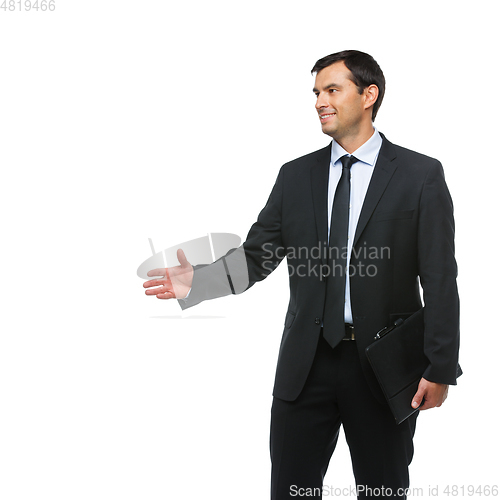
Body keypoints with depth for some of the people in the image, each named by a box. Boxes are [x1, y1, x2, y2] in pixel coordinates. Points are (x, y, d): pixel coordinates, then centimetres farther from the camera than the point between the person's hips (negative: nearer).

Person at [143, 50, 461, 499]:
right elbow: (256, 257, 5)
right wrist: (197, 281, -12)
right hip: (306, 362, 3)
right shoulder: (295, 176, 7)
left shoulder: (421, 175, -4)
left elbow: (440, 280, -6)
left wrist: (440, 369, -10)